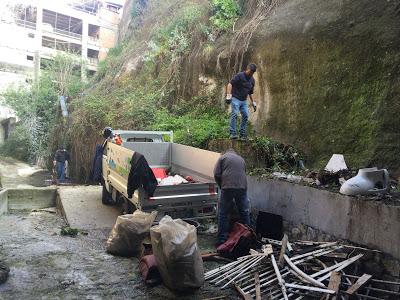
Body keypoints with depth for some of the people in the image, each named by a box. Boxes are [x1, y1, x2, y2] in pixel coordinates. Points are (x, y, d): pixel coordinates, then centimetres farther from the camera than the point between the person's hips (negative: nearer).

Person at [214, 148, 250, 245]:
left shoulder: (222, 157, 12)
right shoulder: (241, 159, 24)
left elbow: (216, 174, 3)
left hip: (227, 187, -3)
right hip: (242, 187, 4)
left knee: (223, 214, 4)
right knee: (245, 212, 14)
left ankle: (222, 239, 6)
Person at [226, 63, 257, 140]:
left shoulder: (252, 80, 10)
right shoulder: (239, 76, -10)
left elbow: (250, 92, 21)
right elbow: (230, 84, -18)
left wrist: (253, 102, 18)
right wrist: (228, 95, -29)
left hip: (244, 101, 7)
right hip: (235, 99, -7)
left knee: (246, 116, 0)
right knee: (234, 114, -17)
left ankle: (243, 134, 8)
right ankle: (233, 134, -18)